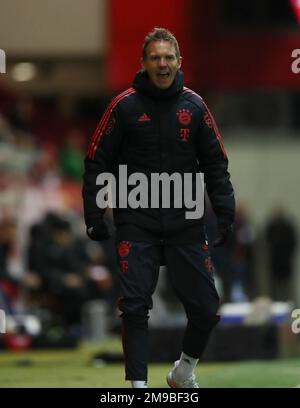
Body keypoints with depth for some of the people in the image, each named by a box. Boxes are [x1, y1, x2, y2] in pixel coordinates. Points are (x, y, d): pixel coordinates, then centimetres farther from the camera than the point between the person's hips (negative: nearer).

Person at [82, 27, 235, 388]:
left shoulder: (194, 106, 5)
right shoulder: (124, 106, -2)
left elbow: (215, 163, 10)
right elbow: (97, 162, 2)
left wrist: (225, 210, 2)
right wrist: (94, 215, -4)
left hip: (186, 223, 2)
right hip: (137, 226, -2)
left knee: (206, 309, 3)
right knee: (135, 307, -9)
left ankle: (184, 371, 29)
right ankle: (138, 385, 0)